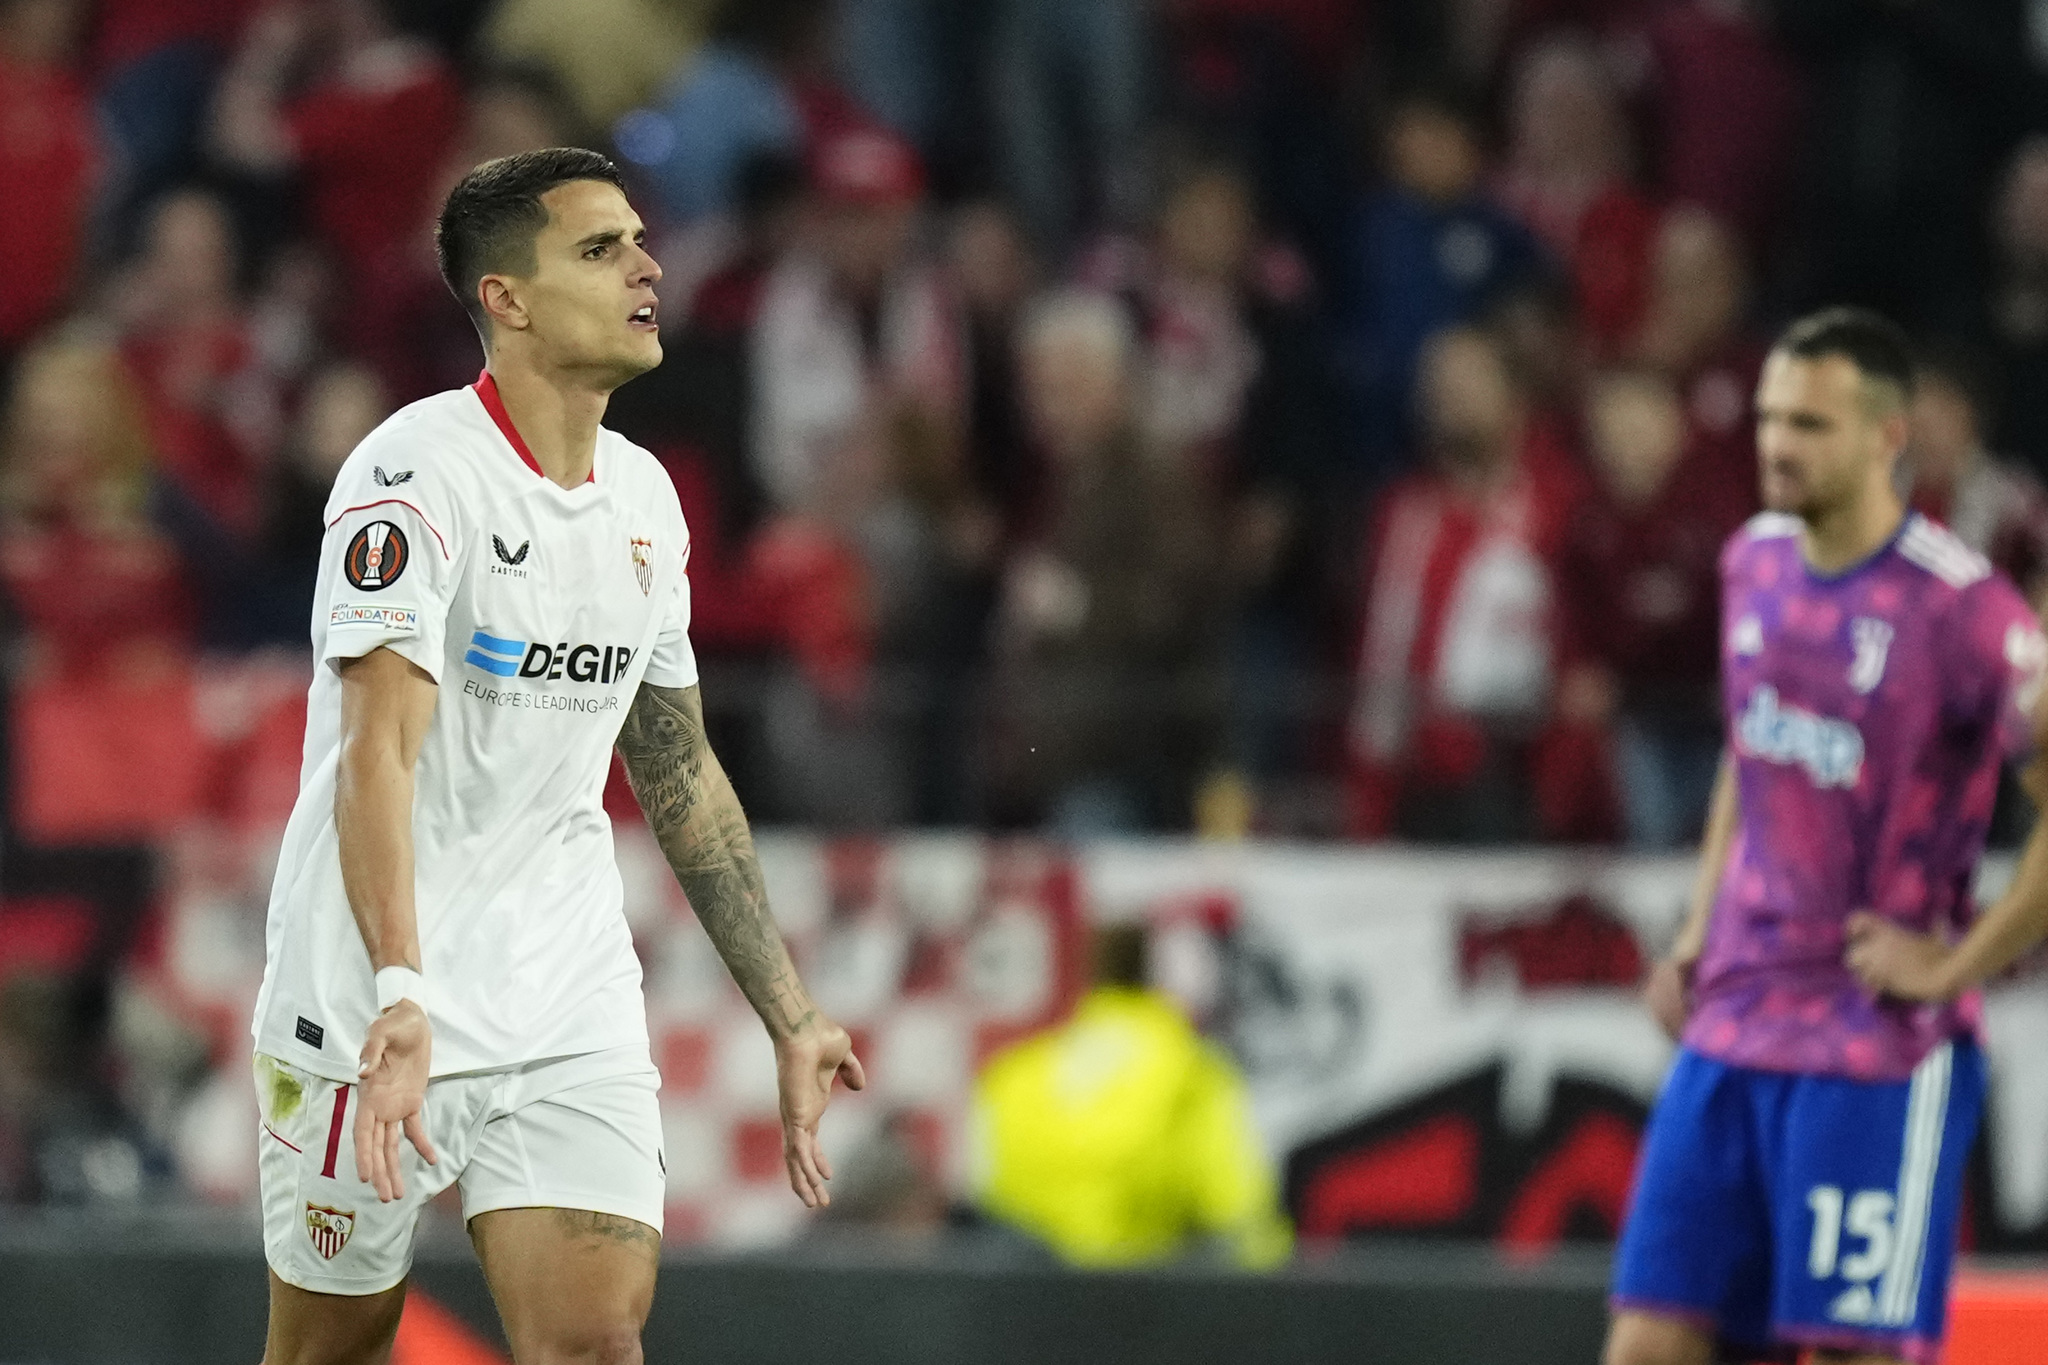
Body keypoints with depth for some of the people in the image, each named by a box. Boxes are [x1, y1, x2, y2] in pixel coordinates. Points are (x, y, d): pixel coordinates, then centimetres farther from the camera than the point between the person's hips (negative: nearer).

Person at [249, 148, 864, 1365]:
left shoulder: (644, 499, 9)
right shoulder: (419, 470, -14)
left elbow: (681, 773, 19)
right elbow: (378, 752, -24)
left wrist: (791, 1021, 18)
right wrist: (399, 993, -36)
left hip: (575, 1010, 6)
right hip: (378, 1009, -6)